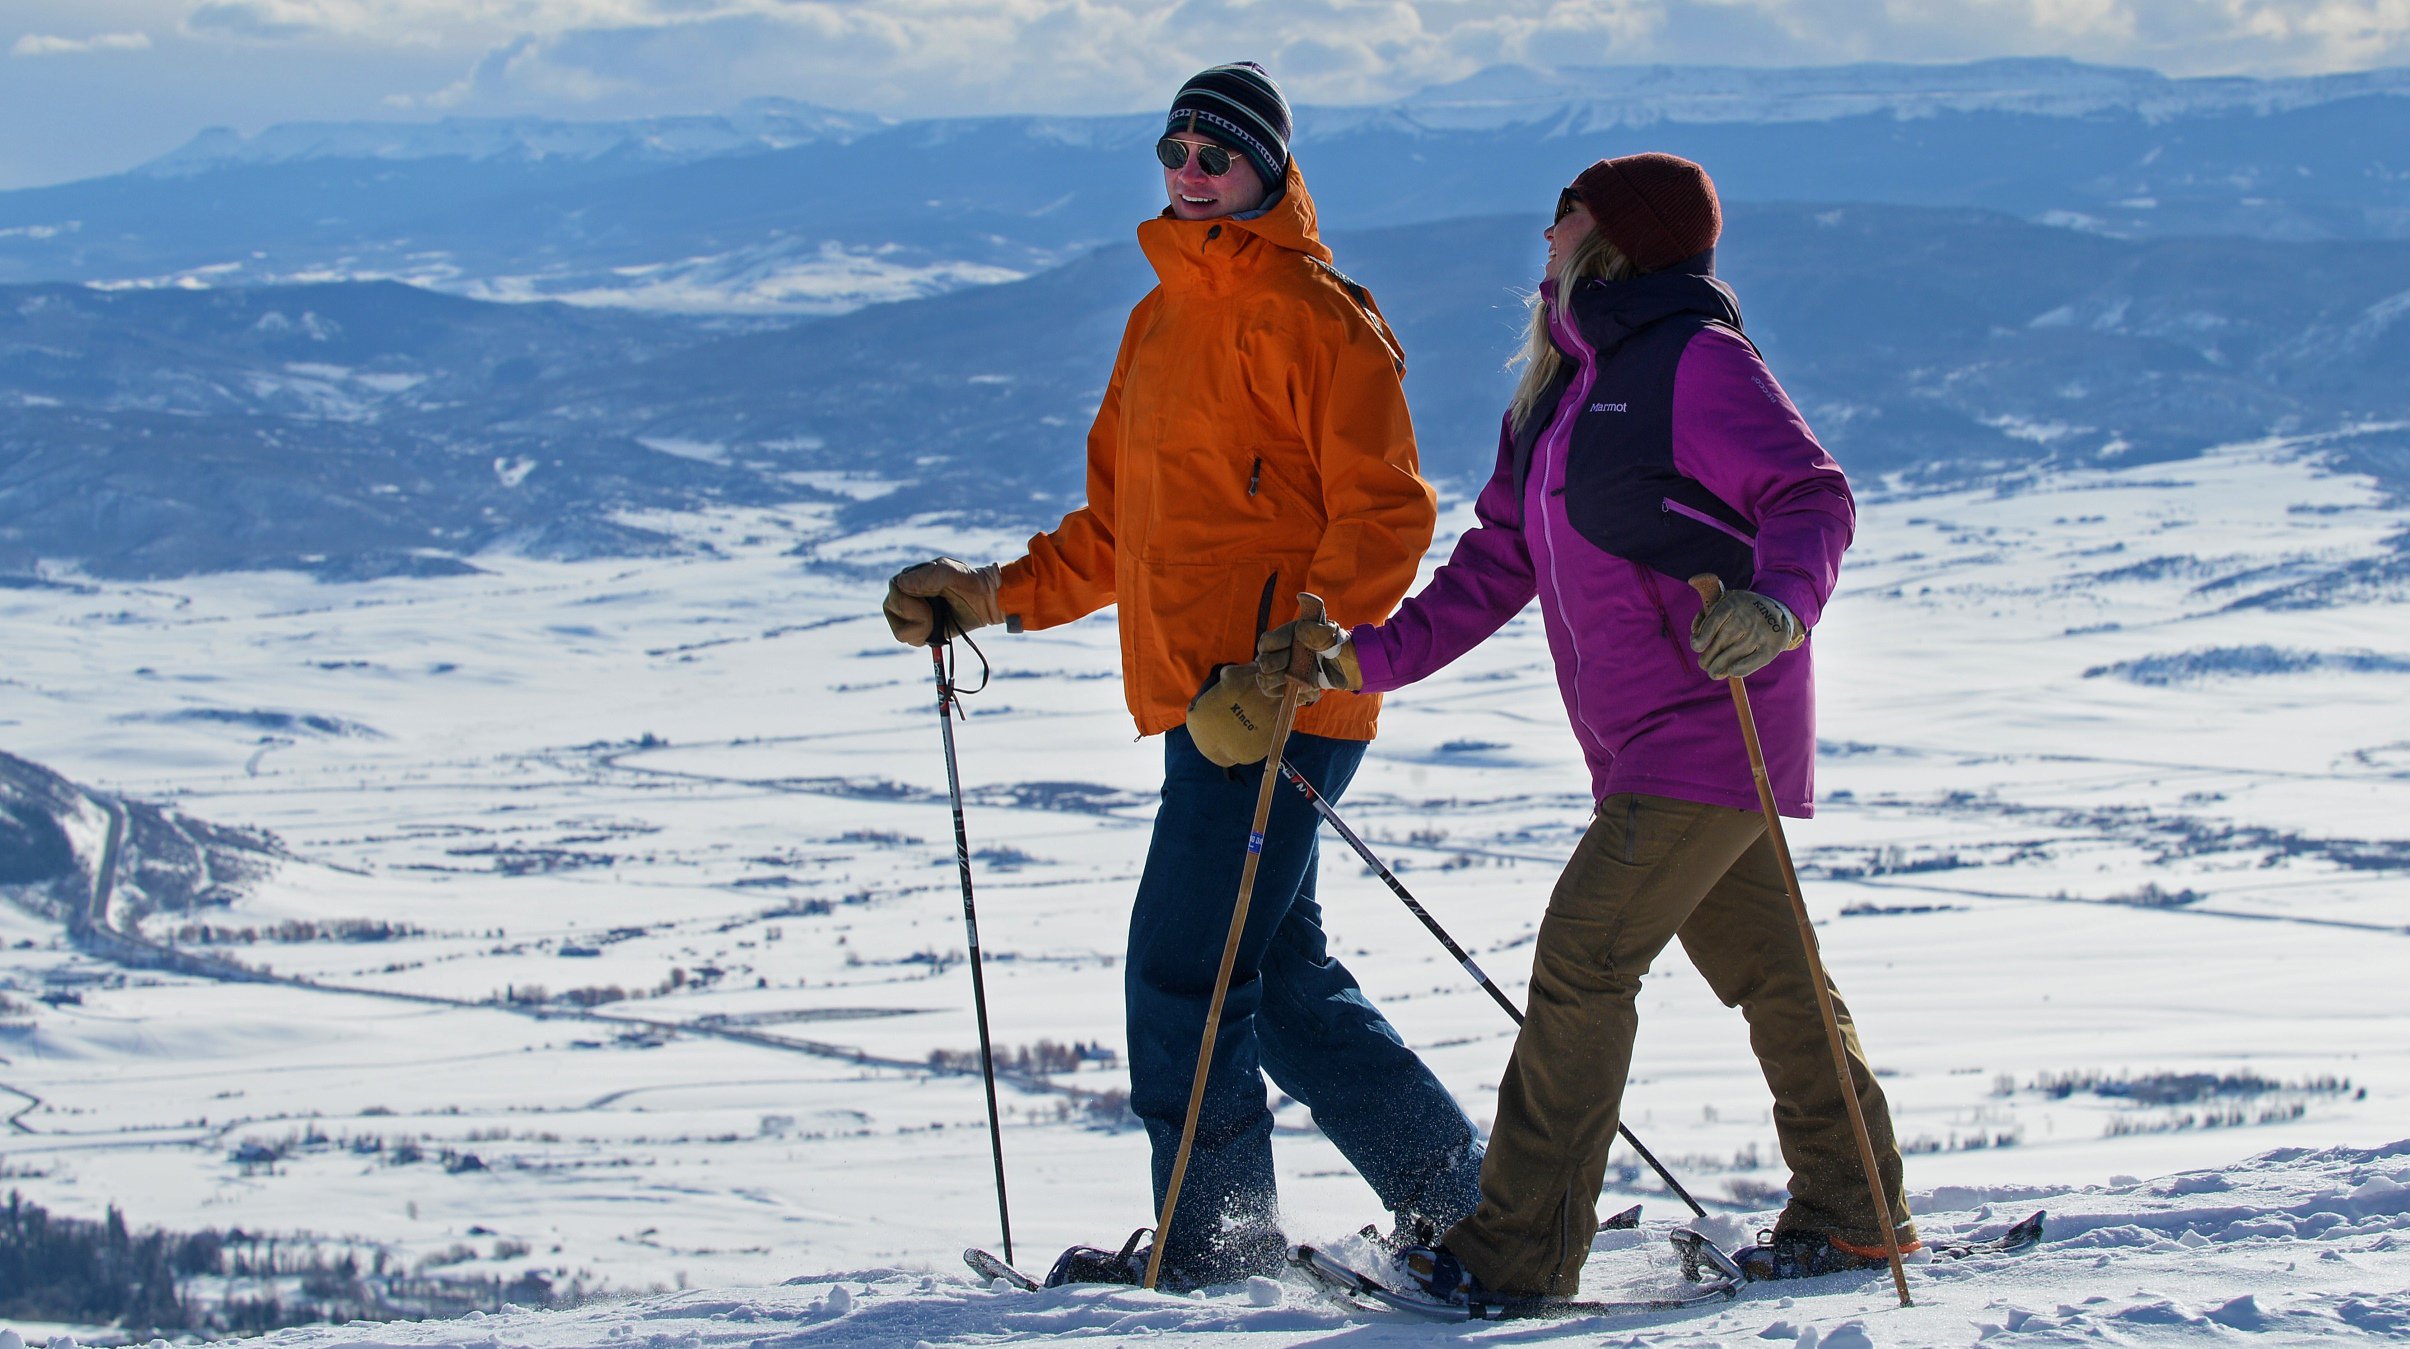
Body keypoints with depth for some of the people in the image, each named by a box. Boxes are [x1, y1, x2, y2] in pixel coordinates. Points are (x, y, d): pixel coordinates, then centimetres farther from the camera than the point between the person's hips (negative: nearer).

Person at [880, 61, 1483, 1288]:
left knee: (1182, 965, -7)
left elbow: (1385, 515, -14)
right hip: (1200, 700, 9)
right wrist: (1000, 597, 16)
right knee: (1279, 975, 12)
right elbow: (1119, 523, 26)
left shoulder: (1312, 313, -8)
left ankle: (1213, 1237, 3)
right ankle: (1455, 1199, 20)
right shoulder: (1163, 316, 19)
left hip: (1282, 710, -9)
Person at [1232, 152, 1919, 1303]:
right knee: (1765, 970, 15)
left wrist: (1777, 605, -39)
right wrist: (1364, 660, 7)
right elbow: (1496, 566, 17)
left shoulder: (1697, 362, -11)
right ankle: (1852, 1211, 24)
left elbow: (1813, 496, -20)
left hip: (1711, 729, -9)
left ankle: (1521, 1249, -8)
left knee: (1581, 958, -11)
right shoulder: (1559, 390, 16)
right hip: (1639, 748, 9)